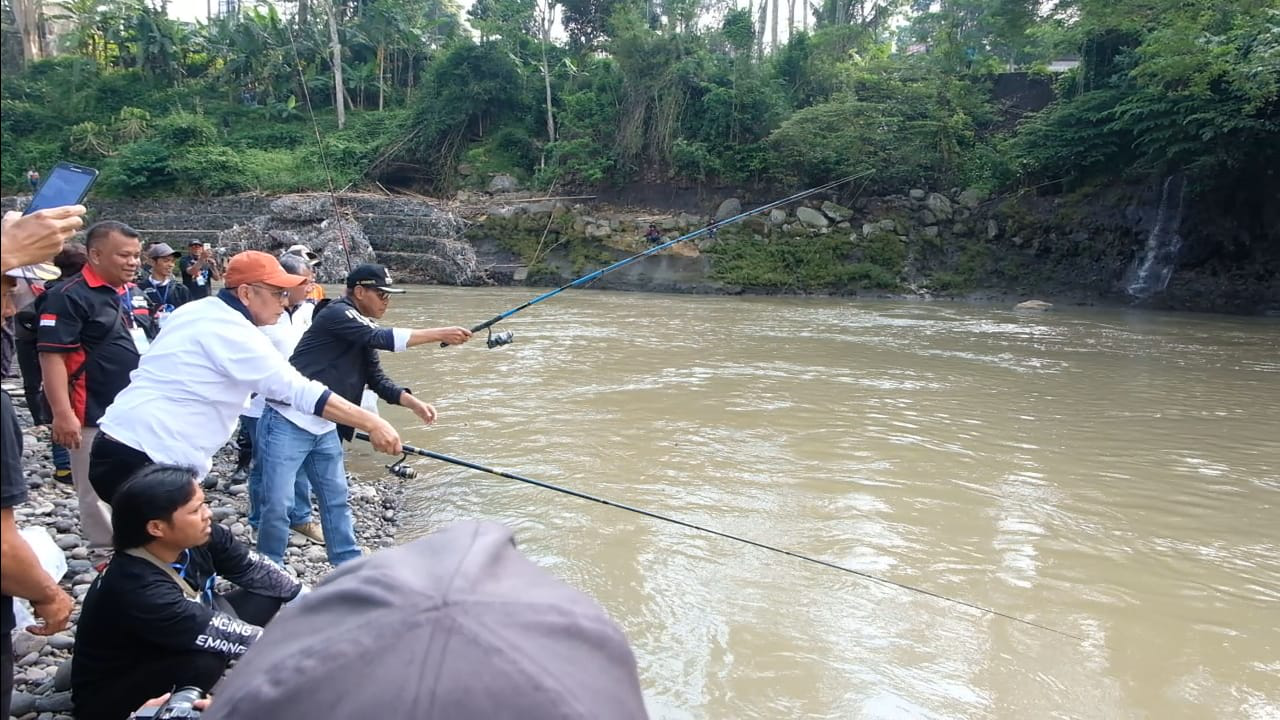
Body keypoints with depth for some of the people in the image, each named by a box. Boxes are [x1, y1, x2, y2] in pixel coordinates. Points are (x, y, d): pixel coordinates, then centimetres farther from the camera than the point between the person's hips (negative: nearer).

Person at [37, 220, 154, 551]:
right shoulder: (70, 295, -14)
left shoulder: (134, 293, 11)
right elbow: (51, 356, -19)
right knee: (100, 496, 3)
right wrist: (63, 414, -25)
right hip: (96, 417, -8)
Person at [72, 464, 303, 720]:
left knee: (265, 596, -3)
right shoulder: (137, 591, -37)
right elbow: (225, 635, -34)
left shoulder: (199, 538, -18)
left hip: (165, 653, 8)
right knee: (205, 659, -36)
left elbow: (256, 571, -4)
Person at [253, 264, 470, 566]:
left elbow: (377, 378, 11)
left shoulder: (363, 332, 13)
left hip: (324, 428, 9)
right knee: (278, 504, -5)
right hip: (288, 423, -9)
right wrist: (439, 334, -24)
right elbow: (383, 338, -25)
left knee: (336, 499, 13)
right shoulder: (337, 314, -13)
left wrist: (414, 403, -3)